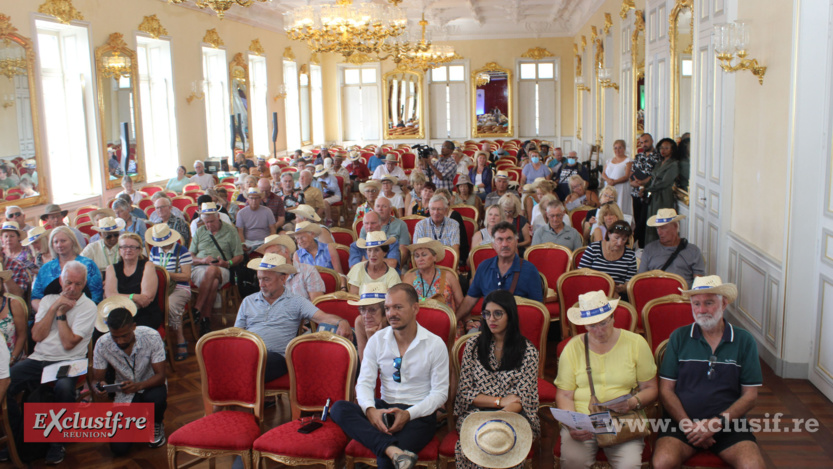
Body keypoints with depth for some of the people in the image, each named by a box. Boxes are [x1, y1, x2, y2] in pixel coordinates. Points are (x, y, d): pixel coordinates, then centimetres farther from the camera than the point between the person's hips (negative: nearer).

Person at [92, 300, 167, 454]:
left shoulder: (151, 337, -24)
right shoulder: (102, 344, -18)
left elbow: (160, 375, -22)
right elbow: (96, 379, -9)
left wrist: (139, 385, -42)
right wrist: (98, 388, -35)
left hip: (150, 385, -1)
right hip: (125, 395, 2)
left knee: (155, 399, -39)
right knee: (118, 449, -14)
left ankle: (157, 424, -1)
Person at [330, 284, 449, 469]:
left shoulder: (435, 344, -3)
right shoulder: (376, 341, 6)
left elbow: (440, 392, -3)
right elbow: (364, 382, 3)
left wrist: (409, 414, -18)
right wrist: (370, 409, -19)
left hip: (418, 413, -5)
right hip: (384, 407, 5)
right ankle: (393, 451, -40)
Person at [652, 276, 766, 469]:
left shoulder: (744, 341, 6)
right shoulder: (679, 337, 5)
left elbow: (750, 395, 5)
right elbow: (666, 390, 3)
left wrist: (718, 423, -9)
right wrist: (689, 426, -10)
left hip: (728, 423, 1)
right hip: (682, 420, 0)